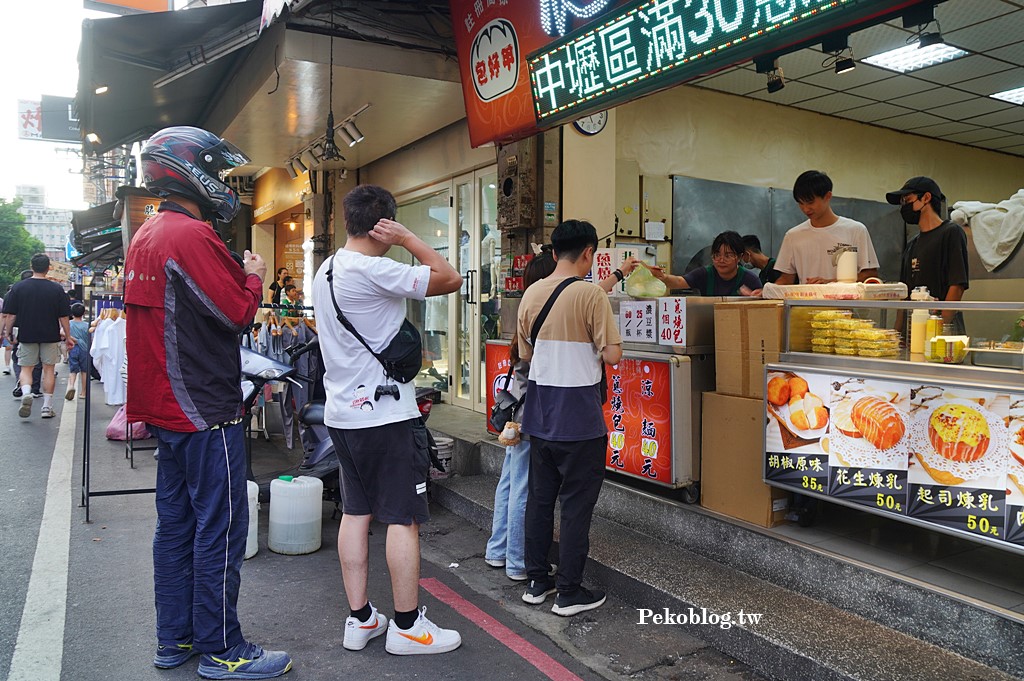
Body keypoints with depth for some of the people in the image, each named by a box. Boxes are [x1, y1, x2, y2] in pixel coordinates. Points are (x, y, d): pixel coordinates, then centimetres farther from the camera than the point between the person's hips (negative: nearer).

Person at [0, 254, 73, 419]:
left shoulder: (18, 287, -2)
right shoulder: (57, 289, -5)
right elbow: (63, 317, -3)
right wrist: (68, 337, 5)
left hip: (26, 335, 0)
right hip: (50, 336, 0)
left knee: (26, 368, 11)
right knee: (49, 369, 8)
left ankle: (26, 393, -17)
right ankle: (47, 407, 8)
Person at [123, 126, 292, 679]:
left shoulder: (145, 237, 14)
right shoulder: (191, 235, -17)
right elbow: (238, 313, -17)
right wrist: (255, 276, -2)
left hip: (166, 407, 10)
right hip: (205, 410, -10)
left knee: (176, 523, 16)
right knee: (220, 529, -1)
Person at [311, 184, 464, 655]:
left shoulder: (325, 272, 11)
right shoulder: (375, 271, -18)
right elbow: (450, 279, -16)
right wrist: (408, 239, -11)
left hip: (342, 413, 9)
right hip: (386, 415, -9)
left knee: (355, 513, 12)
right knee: (403, 518, 1)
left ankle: (359, 620, 21)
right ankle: (407, 627, 10)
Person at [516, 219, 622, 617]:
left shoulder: (531, 294, 5)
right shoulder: (590, 294, -13)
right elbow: (612, 355, -16)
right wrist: (590, 347, 4)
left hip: (540, 412, 6)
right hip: (578, 416, -6)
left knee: (540, 497, 15)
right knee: (577, 504, 4)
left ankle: (537, 582, 26)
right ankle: (570, 592, 13)